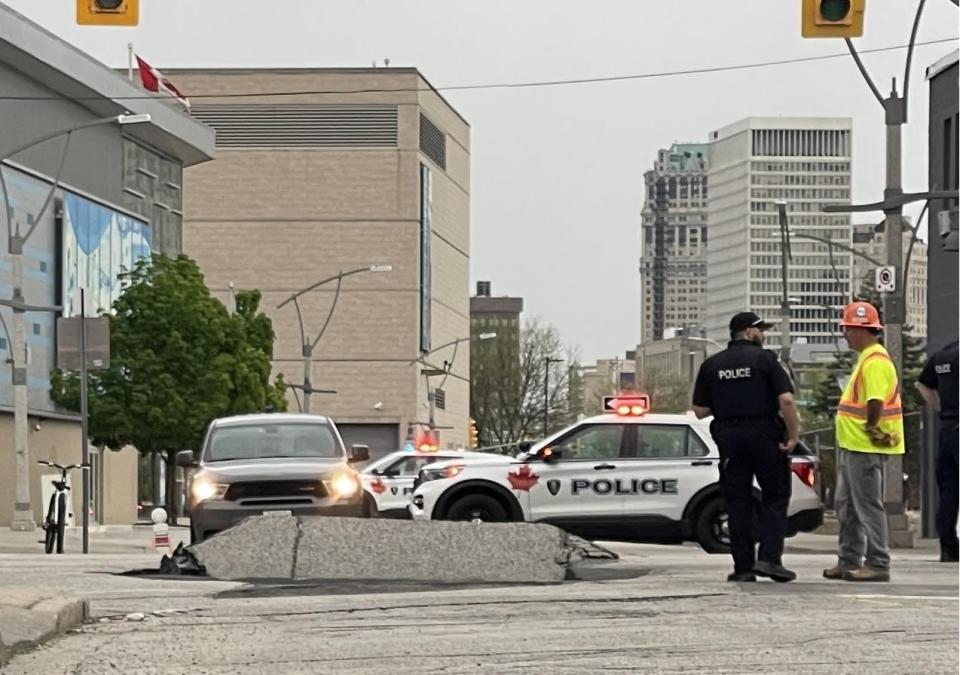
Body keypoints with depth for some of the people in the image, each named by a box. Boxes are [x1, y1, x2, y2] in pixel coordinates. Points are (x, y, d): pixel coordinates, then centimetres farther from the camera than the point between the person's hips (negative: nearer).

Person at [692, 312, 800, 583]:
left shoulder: (711, 365, 6)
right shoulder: (765, 359, -4)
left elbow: (700, 410, 5)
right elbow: (786, 400, -14)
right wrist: (794, 435, -7)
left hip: (729, 438, 3)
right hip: (764, 436, -3)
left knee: (737, 503, 7)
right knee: (775, 497, 7)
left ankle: (743, 567, 5)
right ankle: (769, 558, -5)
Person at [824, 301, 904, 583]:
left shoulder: (875, 361, -17)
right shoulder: (865, 358, 17)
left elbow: (876, 401, -24)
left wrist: (871, 428, -15)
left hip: (865, 447, -11)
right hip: (851, 444, 11)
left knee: (868, 506, -7)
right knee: (847, 505, 16)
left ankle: (878, 564, -3)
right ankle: (849, 561, 23)